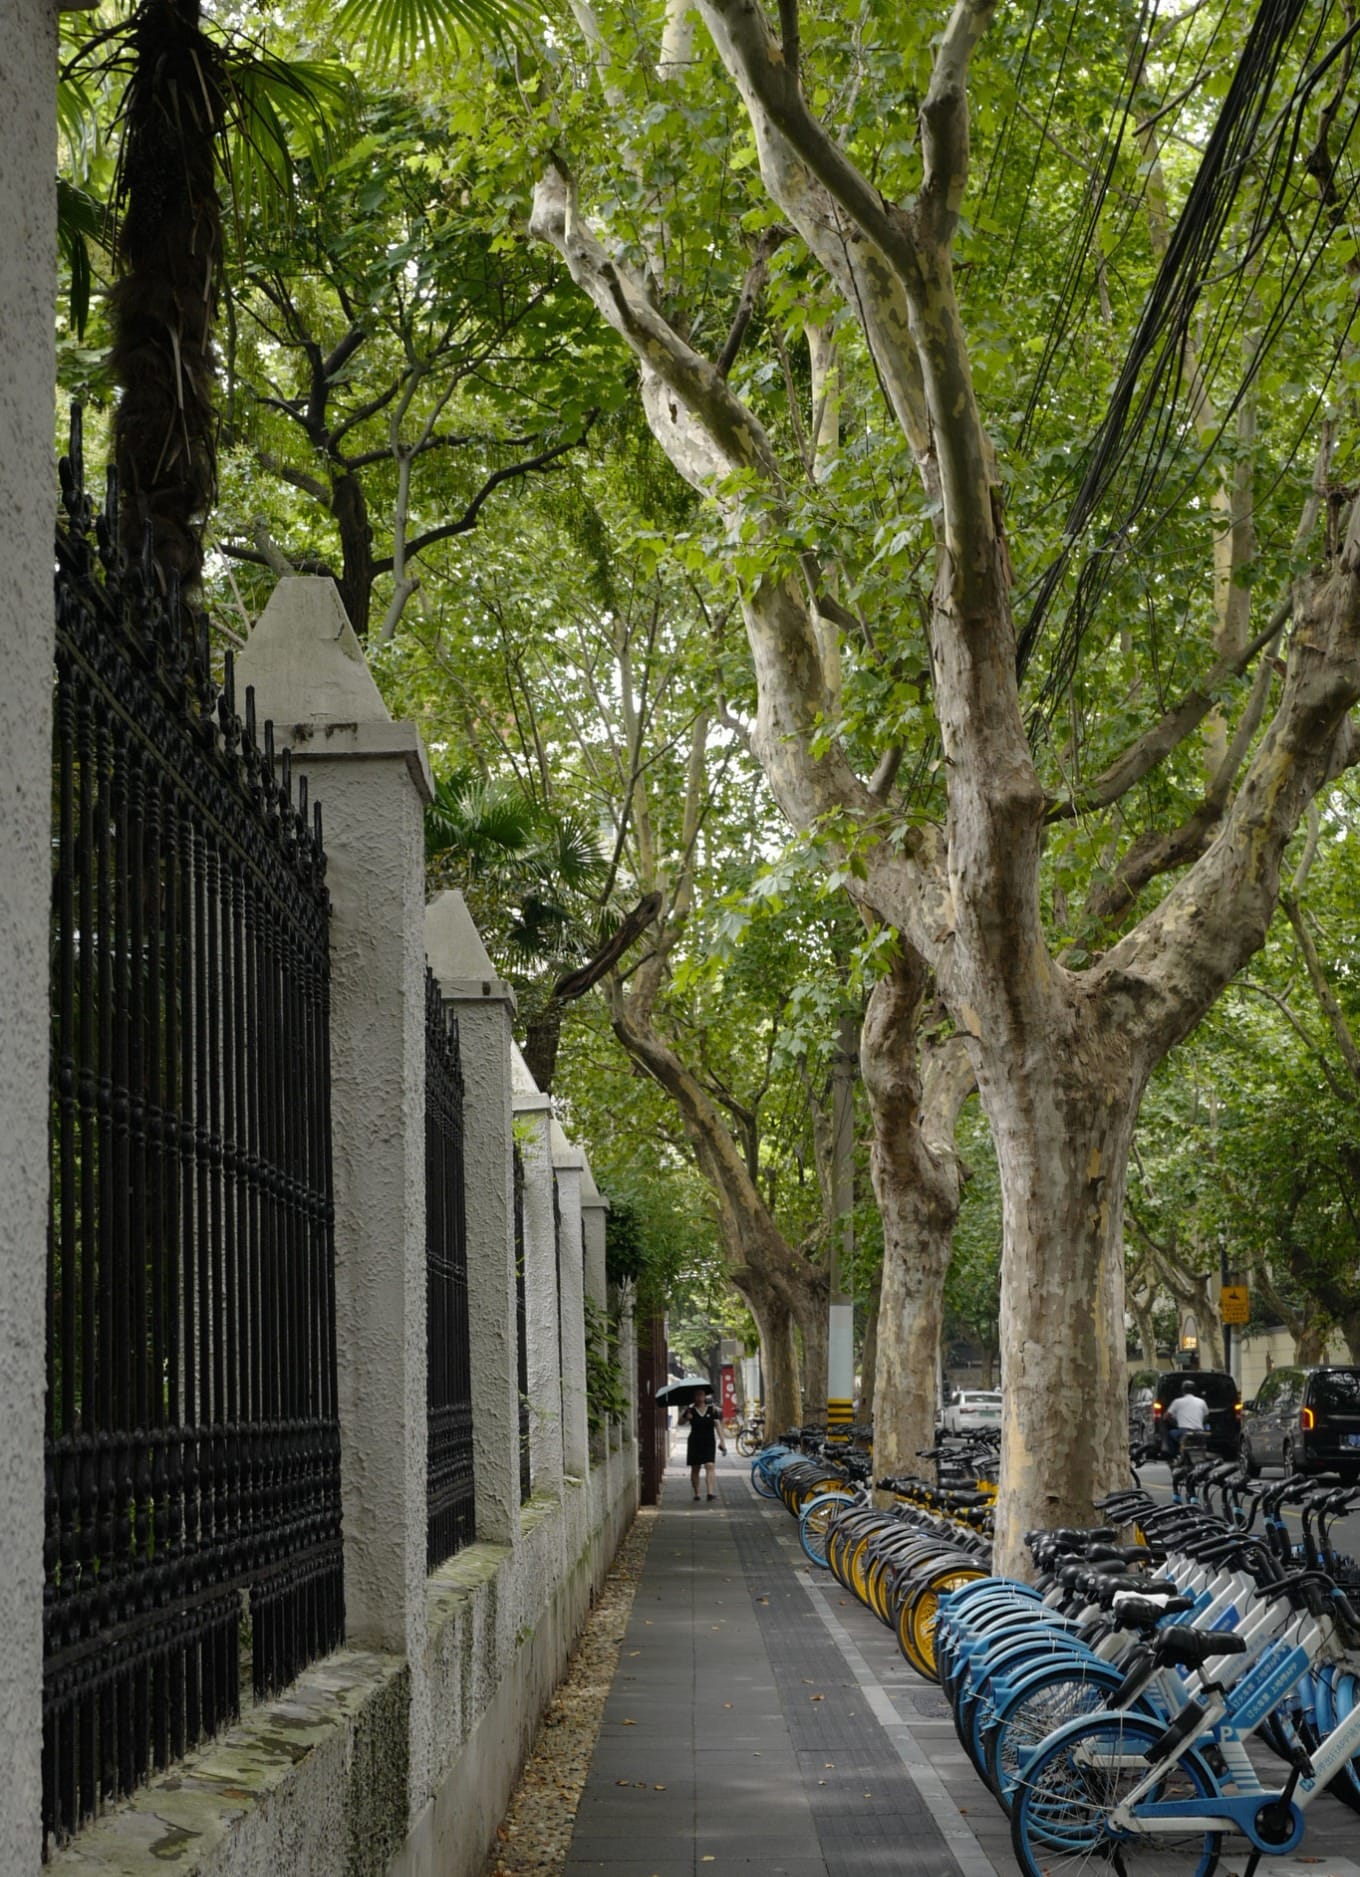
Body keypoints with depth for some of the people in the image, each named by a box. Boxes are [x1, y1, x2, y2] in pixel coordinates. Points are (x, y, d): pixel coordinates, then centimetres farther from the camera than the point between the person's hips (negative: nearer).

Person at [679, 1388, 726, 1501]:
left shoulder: (712, 1409, 2)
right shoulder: (690, 1410, 1)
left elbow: (718, 1425, 1)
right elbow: (681, 1423, -2)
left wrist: (722, 1441, -6)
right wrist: (686, 1417, -24)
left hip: (709, 1442, -1)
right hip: (695, 1442, 1)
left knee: (710, 1466, -16)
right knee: (694, 1469, 6)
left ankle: (710, 1492, -24)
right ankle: (696, 1494, 18)